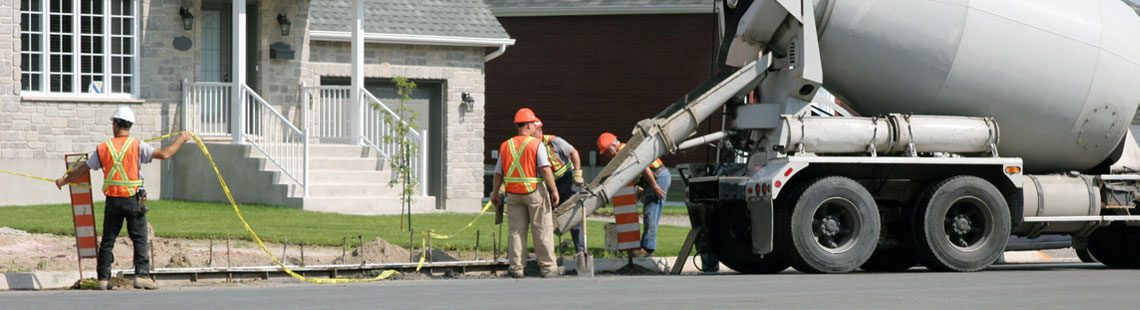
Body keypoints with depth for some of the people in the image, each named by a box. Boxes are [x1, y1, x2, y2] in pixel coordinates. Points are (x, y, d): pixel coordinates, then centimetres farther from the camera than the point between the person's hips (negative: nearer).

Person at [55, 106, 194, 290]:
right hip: (133, 199, -2)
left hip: (112, 200, 2)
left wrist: (64, 180, 29)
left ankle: (103, 278, 10)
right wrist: (181, 139, 5)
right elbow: (164, 154, -10)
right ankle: (141, 275, -8)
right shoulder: (137, 146, -6)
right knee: (140, 239, 2)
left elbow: (83, 168, 13)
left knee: (108, 240, 10)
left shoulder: (103, 148, 3)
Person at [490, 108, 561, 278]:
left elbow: (498, 173, 10)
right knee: (542, 230, 2)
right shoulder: (536, 144, -7)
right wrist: (554, 190, -13)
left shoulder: (505, 146, 7)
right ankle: (547, 267, 3)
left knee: (516, 231, 9)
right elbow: (545, 169, -15)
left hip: (513, 193, 4)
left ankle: (516, 267, 8)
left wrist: (495, 193, 21)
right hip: (534, 191, -4)